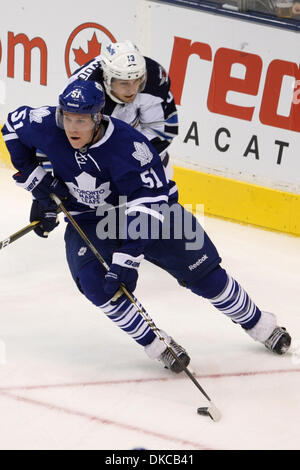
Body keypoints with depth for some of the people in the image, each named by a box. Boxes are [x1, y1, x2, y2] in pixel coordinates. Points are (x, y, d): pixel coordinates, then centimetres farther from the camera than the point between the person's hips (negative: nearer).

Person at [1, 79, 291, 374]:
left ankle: (258, 324, 22)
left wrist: (127, 258, -42)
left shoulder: (128, 145, -34)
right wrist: (36, 181, -5)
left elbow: (148, 204, -36)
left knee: (202, 272, -1)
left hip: (152, 210, -3)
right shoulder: (48, 127, -21)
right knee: (94, 282, -24)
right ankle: (156, 345, -9)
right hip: (89, 221, 3)